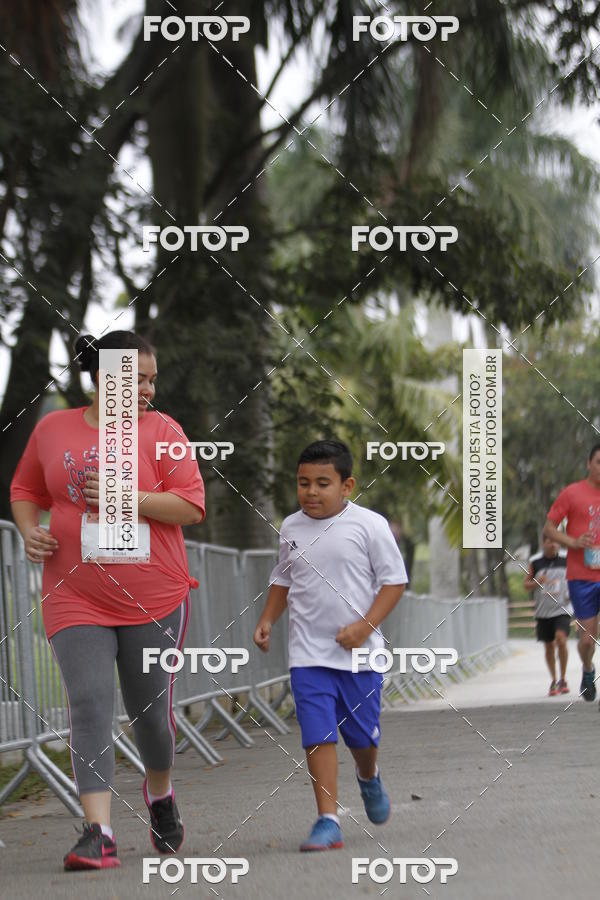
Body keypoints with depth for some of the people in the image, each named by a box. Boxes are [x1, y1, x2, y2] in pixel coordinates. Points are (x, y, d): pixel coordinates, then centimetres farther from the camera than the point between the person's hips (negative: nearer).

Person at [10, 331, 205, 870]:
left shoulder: (160, 430, -1)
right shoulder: (53, 430, 5)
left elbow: (191, 505, -8)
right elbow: (25, 490, 19)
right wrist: (29, 530, -1)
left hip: (154, 598, -1)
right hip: (75, 599, 1)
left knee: (151, 710, 8)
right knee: (89, 707, -12)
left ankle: (160, 794, 38)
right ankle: (99, 835, -16)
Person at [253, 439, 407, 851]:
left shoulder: (368, 525, -7)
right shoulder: (291, 528, 6)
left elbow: (394, 580, -4)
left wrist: (365, 625, -15)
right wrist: (267, 620, 8)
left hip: (359, 652, -2)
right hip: (308, 653, 2)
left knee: (362, 734, 10)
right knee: (319, 735, -8)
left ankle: (369, 777, 45)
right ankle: (328, 821, -7)